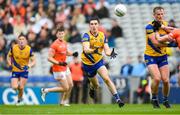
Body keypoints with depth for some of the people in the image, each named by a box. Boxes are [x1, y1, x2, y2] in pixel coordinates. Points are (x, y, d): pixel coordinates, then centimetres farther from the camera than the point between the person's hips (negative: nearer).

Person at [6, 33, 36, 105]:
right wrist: (10, 64, -8)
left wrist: (28, 66, -28)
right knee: (14, 87, -11)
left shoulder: (29, 49, -14)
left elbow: (33, 61, -9)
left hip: (24, 70, -1)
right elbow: (9, 56, 7)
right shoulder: (13, 48, -12)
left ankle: (20, 99, 22)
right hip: (15, 70, 1)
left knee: (21, 87, -8)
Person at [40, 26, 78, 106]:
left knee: (70, 85, 8)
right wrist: (59, 63, -29)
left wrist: (73, 54, 6)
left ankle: (63, 102, 23)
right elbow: (49, 58, -20)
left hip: (65, 68, 8)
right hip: (58, 69, -8)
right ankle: (45, 91, 6)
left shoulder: (64, 43, 6)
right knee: (65, 88, -6)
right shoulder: (54, 45, -19)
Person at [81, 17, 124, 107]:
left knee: (106, 79, -21)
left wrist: (110, 53, -36)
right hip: (88, 63, -2)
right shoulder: (86, 36, -20)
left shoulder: (102, 35, -6)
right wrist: (94, 51, -58)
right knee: (96, 85, 10)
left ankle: (117, 99, -21)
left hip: (99, 62, 2)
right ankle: (91, 89, 49)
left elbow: (106, 50, -12)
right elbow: (86, 49, -37)